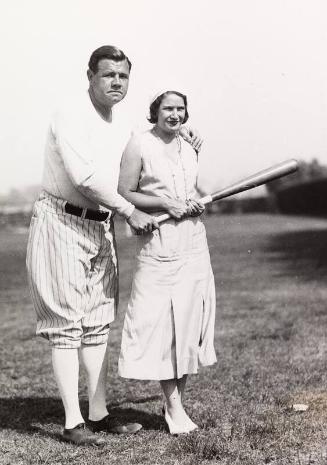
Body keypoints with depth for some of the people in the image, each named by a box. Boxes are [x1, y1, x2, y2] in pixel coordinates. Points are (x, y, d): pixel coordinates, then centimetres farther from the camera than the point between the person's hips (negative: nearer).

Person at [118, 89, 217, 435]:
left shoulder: (189, 145, 14)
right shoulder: (139, 145, -4)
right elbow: (124, 195, -6)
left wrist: (198, 204, 4)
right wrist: (165, 203, -15)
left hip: (193, 242, 6)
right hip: (156, 243, -6)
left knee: (188, 317, 7)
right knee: (159, 319, -6)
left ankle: (177, 402, 18)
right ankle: (173, 407, 1)